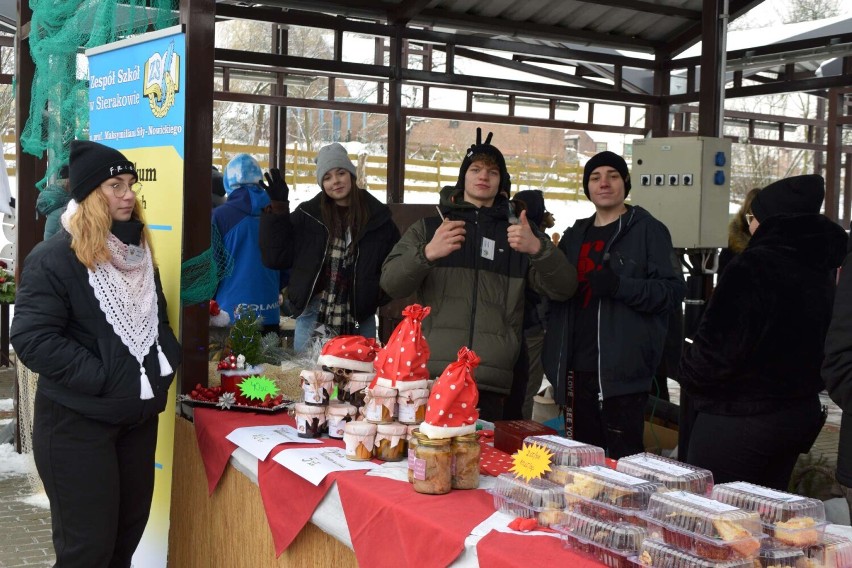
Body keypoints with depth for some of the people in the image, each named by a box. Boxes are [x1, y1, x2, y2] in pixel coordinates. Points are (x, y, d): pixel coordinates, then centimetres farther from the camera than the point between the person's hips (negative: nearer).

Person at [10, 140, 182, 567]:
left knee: (129, 529, 16)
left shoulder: (138, 251, 10)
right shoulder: (54, 258, -14)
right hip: (77, 422, -7)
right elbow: (33, 339, -21)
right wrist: (102, 377, -23)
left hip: (139, 415, 7)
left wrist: (168, 360, 2)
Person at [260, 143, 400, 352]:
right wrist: (278, 209, -7)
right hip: (314, 317, 0)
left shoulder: (378, 217, 4)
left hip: (360, 320, 0)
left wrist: (380, 292, -4)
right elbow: (276, 256, -1)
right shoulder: (307, 215, 4)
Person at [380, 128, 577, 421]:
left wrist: (538, 248, -15)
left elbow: (563, 288, 5)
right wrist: (427, 253, -20)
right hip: (431, 377, -1)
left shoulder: (518, 235, 18)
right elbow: (391, 283, 0)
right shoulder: (428, 229, 14)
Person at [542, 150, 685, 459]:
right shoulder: (575, 235, 20)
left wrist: (619, 286, -20)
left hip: (622, 372, -6)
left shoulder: (647, 230, 0)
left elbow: (673, 290, -8)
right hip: (577, 369, 6)